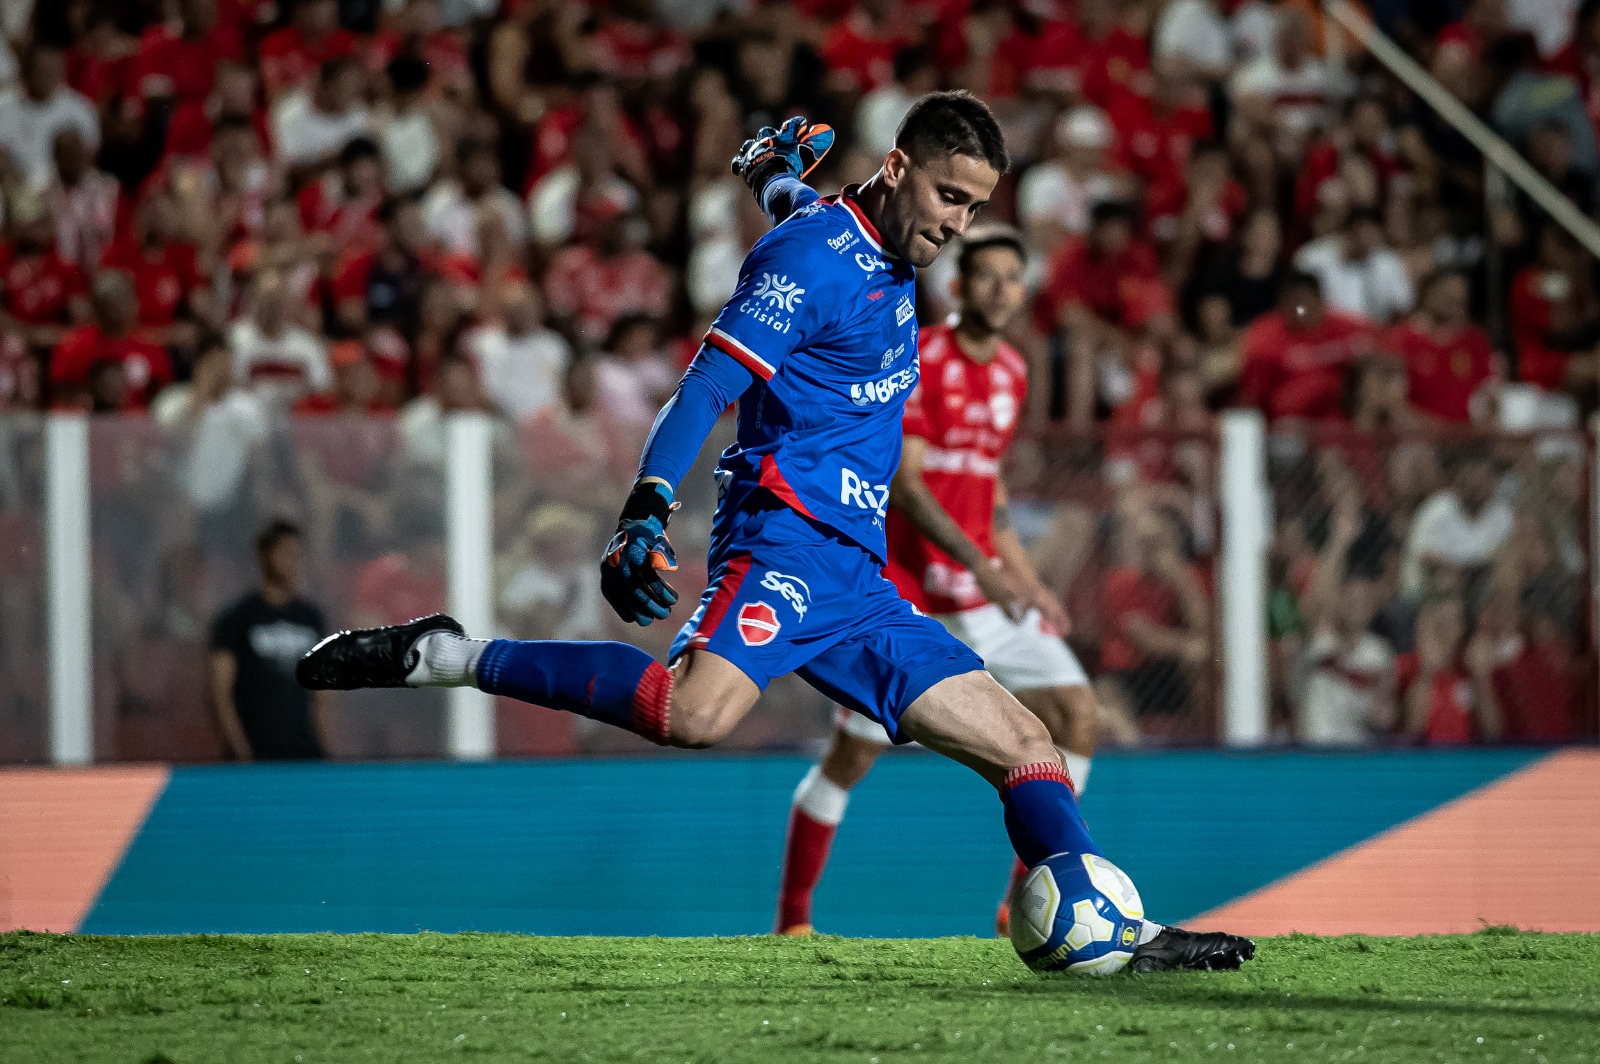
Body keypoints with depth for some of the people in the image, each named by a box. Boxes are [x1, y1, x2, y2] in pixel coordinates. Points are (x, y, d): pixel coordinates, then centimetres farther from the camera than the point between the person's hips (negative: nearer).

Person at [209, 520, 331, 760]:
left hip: (306, 752, 4)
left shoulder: (311, 617, 14)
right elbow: (221, 695, -4)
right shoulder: (234, 620, 0)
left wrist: (324, 751, 8)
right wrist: (242, 753, -12)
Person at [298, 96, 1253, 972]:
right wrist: (645, 513, -28)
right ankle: (442, 658, -26)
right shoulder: (816, 258, -7)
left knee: (1023, 742, 6)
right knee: (697, 711, -35)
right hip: (788, 536, -9)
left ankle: (1127, 936, 8)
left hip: (859, 578, 9)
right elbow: (707, 386, -17)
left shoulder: (893, 266, 21)